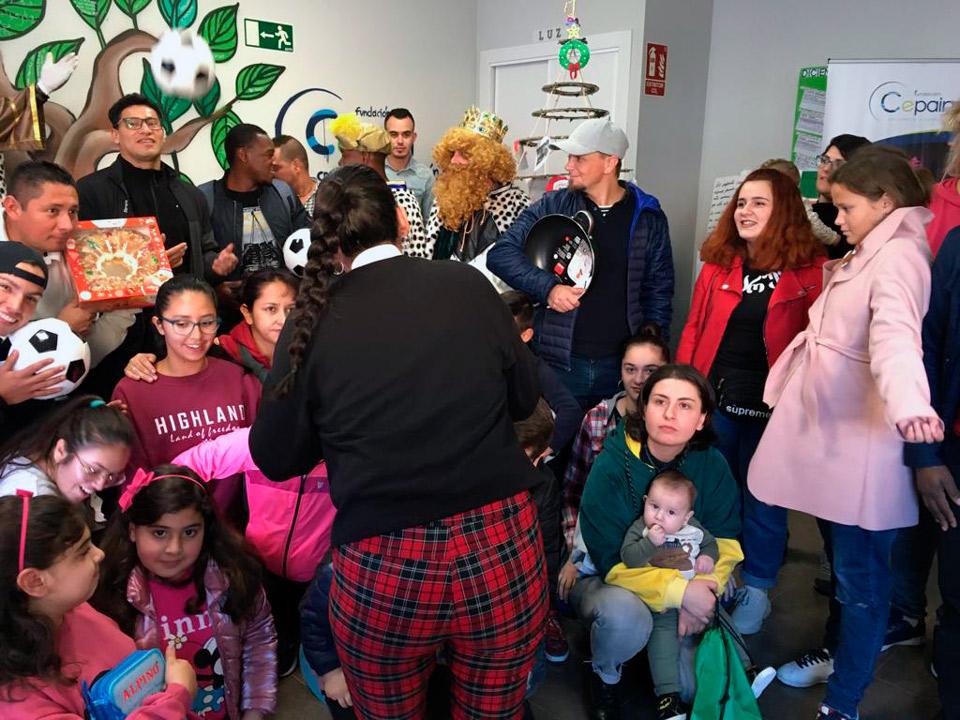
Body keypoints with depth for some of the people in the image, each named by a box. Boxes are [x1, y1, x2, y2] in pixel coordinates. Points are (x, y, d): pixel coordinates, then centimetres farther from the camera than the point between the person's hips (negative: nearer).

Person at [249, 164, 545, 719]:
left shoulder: (313, 321, -4)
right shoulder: (468, 285, -1)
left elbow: (276, 459, 3)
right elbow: (526, 398, 10)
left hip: (384, 570, -1)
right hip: (502, 548, 2)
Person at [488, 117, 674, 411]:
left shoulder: (648, 218, 3)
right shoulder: (553, 206, 0)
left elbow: (658, 290, 7)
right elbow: (501, 253, -2)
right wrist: (547, 287, -16)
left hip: (622, 364, 1)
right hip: (559, 362, 0)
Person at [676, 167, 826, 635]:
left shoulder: (810, 269, -6)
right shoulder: (718, 263, 5)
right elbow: (694, 328, 6)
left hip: (771, 407, -3)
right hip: (714, 400, 3)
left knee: (762, 502, 11)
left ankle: (755, 590, 30)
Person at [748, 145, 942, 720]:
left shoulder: (900, 255, -17)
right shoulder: (867, 254, 15)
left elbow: (896, 334, -36)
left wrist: (907, 402, -52)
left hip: (864, 439, -9)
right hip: (829, 429, 10)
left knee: (861, 576, 2)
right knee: (841, 560, 23)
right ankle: (835, 653, 41)